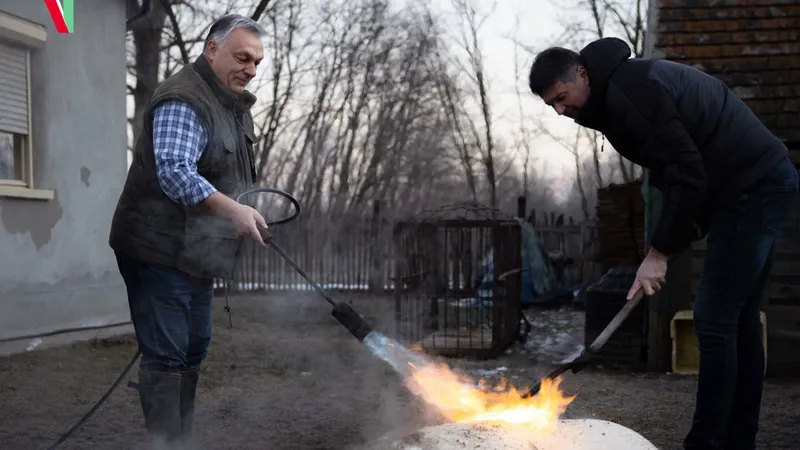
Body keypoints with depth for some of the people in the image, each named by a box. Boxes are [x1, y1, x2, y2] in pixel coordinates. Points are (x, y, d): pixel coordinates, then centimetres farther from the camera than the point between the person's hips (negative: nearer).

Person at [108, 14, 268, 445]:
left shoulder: (234, 103, 14)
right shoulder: (183, 101, -19)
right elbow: (174, 172, -33)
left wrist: (246, 210, 16)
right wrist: (232, 210, -41)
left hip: (197, 252, 10)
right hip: (160, 251, -10)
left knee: (193, 351, 15)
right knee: (165, 355, -8)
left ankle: (182, 440, 25)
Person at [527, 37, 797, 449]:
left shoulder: (631, 91, -19)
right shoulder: (619, 88, 14)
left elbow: (685, 173, -22)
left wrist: (659, 252, -16)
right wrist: (690, 222, 5)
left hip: (754, 187, -10)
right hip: (763, 183, 10)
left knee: (714, 319, -8)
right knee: (737, 319, 12)